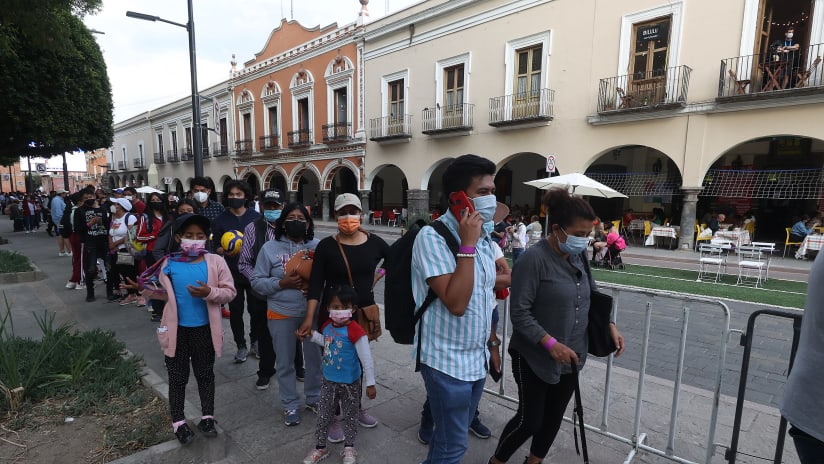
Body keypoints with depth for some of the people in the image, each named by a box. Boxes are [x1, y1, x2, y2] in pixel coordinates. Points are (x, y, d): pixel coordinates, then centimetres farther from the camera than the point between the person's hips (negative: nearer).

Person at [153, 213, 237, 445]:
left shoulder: (216, 262, -9)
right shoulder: (169, 264, -5)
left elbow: (229, 291, -11)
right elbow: (162, 294, 11)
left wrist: (209, 292, -25)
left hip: (204, 330, 0)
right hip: (177, 330, 1)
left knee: (206, 375, 16)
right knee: (177, 378, 14)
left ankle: (207, 417, 33)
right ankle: (178, 422, 32)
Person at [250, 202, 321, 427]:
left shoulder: (318, 246, -1)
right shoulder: (270, 248, -4)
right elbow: (256, 282, -3)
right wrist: (281, 283, -18)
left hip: (314, 312, 1)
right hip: (281, 314, -1)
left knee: (315, 358, 14)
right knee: (285, 363, 12)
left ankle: (314, 398, 38)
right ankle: (290, 405, 32)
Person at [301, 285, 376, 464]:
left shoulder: (355, 331, -26)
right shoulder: (327, 326, -6)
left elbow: (366, 359, -21)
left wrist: (370, 383, -17)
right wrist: (313, 334, 0)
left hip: (349, 383, -5)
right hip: (328, 380, 5)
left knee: (350, 416, 15)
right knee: (323, 415, 16)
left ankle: (348, 448, 36)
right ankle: (320, 447, 36)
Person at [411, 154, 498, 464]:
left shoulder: (483, 235, 4)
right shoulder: (432, 237, -20)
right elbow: (456, 303, -29)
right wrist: (468, 245, -27)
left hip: (478, 358, 7)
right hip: (448, 362, -7)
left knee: (453, 436, 24)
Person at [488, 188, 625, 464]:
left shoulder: (579, 256, 1)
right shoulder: (534, 259, -21)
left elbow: (593, 296, 14)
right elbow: (520, 314, -22)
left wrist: (610, 326, 2)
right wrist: (551, 343, -27)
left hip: (571, 356, 7)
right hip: (535, 357, -7)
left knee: (554, 417, 19)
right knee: (529, 420, 5)